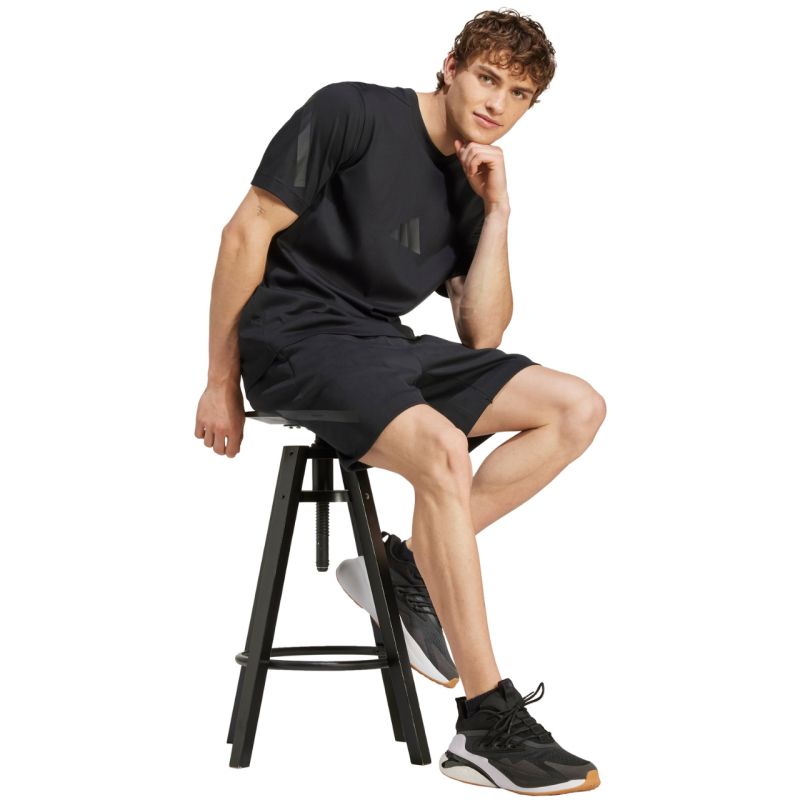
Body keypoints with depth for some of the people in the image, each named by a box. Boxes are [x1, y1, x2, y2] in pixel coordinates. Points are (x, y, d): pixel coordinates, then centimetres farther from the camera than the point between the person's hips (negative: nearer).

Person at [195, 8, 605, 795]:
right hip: (297, 339, -8)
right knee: (442, 447, -34)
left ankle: (408, 567, -7)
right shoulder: (352, 112, -6)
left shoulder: (470, 187, 14)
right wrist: (222, 382, -5)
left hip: (384, 347, 8)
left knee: (576, 408, -5)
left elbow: (481, 335, 7)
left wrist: (495, 213, -1)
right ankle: (488, 724, -31)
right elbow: (248, 232, -7)